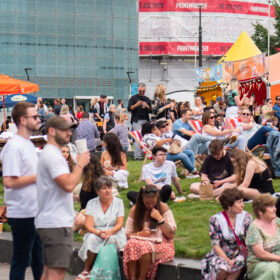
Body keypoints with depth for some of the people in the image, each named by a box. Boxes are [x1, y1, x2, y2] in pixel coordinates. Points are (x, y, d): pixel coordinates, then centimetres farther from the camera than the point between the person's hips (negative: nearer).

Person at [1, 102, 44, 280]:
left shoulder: (29, 144, 14)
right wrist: (36, 177, -16)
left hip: (36, 211, 9)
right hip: (22, 213, -9)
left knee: (38, 260, 16)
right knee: (21, 260, 0)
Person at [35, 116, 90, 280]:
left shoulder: (50, 154, 20)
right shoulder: (52, 155, -15)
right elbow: (68, 184, -25)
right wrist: (80, 164, -14)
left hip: (49, 222, 11)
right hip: (57, 223, -11)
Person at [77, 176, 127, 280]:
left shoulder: (118, 202, 7)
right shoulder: (91, 203, 6)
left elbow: (119, 224, -2)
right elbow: (88, 225, -4)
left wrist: (110, 232, -23)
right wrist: (98, 232, -26)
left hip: (114, 234, 0)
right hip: (95, 233, 0)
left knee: (111, 239, -35)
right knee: (92, 238, -34)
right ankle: (87, 271, -24)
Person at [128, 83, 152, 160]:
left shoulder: (147, 99, 18)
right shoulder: (133, 98, 5)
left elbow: (150, 110, 17)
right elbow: (129, 109, -3)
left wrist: (147, 106, -5)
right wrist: (136, 105, -18)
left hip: (146, 120, 4)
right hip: (137, 121, -4)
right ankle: (137, 156, -13)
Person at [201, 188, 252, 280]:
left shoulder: (246, 217, -1)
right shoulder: (215, 220, -11)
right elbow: (216, 245, -11)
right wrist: (228, 261, -21)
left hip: (238, 254, 2)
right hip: (220, 254, -2)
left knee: (239, 262, -33)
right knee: (223, 267, -35)